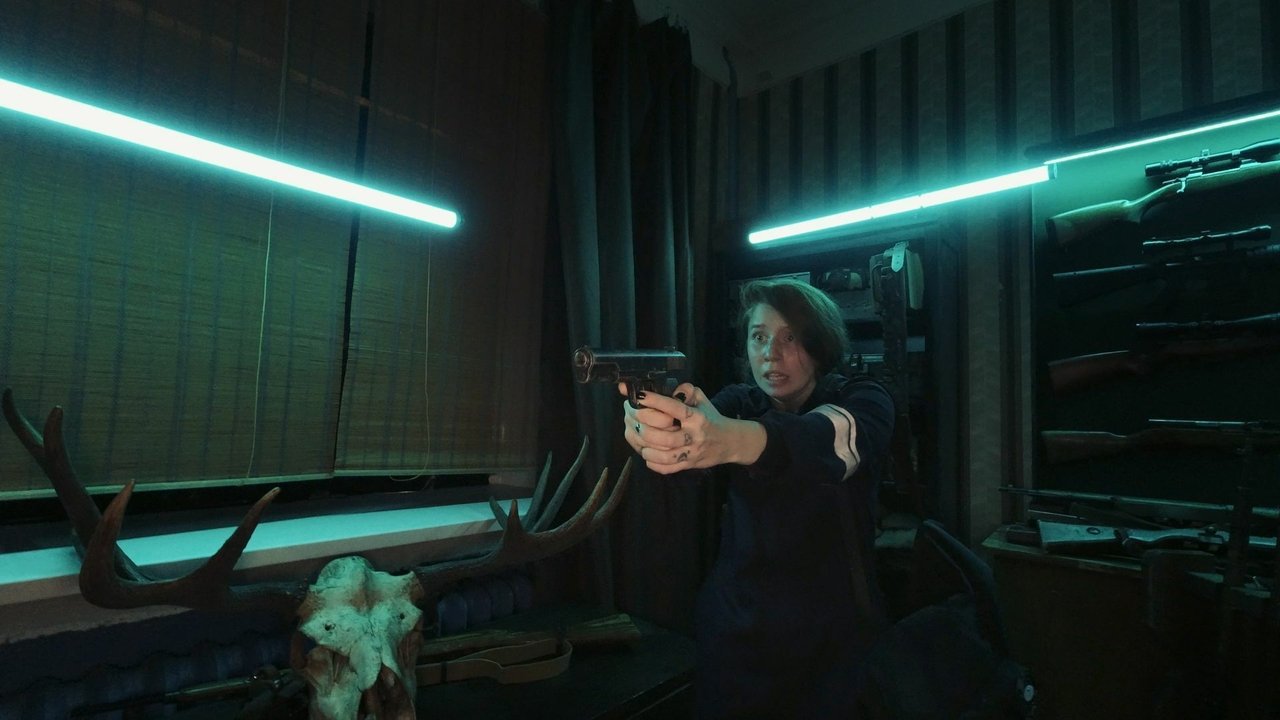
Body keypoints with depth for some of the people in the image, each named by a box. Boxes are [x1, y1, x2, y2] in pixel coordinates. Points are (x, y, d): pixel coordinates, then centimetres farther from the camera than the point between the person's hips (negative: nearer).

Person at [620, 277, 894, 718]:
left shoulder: (863, 402, -9)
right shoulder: (739, 403, -2)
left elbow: (833, 438, -34)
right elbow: (689, 449, -24)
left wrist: (732, 439, -54)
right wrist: (654, 430, -49)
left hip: (834, 637, -1)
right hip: (735, 630, 2)